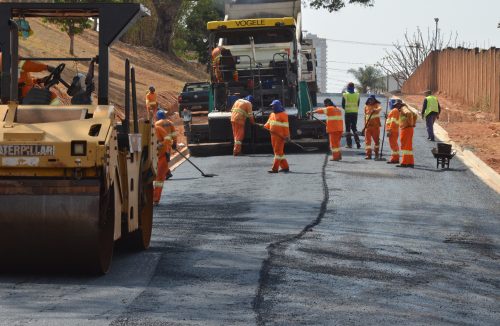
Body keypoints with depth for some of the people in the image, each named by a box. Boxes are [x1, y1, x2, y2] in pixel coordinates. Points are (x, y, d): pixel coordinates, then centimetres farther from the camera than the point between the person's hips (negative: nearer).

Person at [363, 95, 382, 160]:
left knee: (376, 140, 6)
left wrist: (376, 110, -47)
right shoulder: (366, 106, 11)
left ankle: (376, 153, 20)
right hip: (368, 126, 3)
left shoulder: (377, 105, -1)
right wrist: (365, 125, 17)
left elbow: (380, 108, -25)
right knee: (367, 140, -4)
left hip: (375, 126, -3)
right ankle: (368, 154, -4)